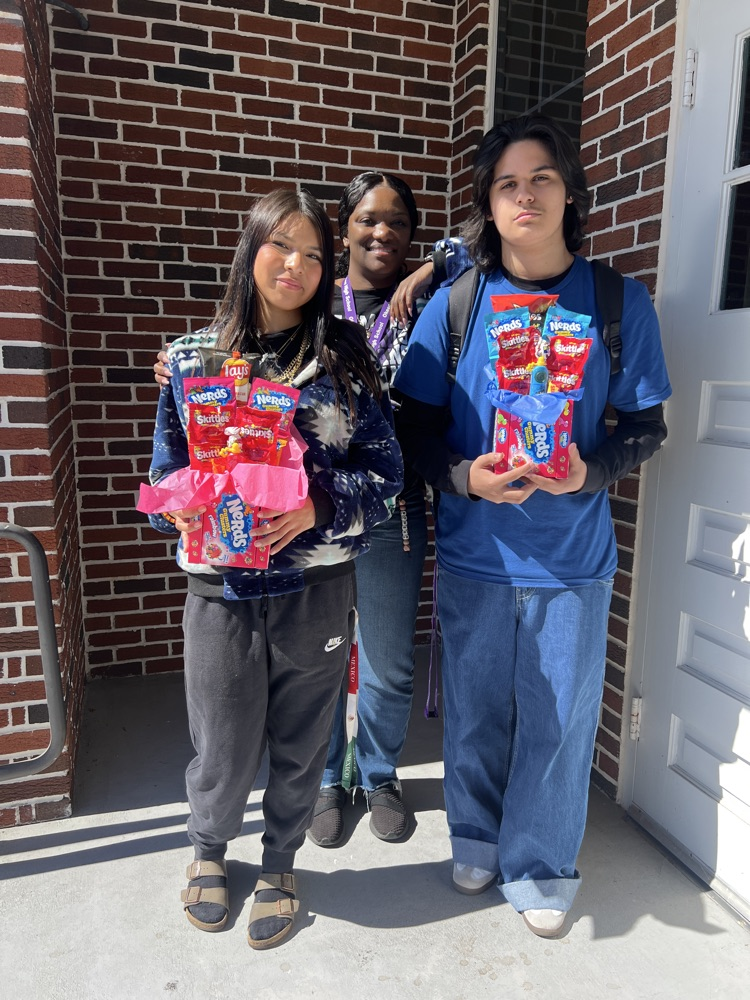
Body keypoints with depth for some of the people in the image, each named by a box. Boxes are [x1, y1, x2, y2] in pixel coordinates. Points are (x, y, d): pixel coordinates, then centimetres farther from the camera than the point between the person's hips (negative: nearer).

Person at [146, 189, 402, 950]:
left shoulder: (344, 354, 0)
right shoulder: (193, 356, 3)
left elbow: (385, 466, -2)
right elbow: (167, 469, 8)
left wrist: (319, 504, -19)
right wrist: (183, 512, -14)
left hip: (317, 587, 0)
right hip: (221, 586, 0)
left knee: (300, 744, 16)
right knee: (224, 752, 11)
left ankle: (280, 864, 45)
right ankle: (207, 847, 46)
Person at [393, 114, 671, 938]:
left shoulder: (619, 302, -1)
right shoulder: (455, 303, -1)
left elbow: (646, 426, 3)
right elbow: (416, 428, 1)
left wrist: (591, 470, -17)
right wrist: (462, 476, -18)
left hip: (573, 556, 0)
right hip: (473, 550, 1)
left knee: (558, 718, 11)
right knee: (475, 711, 15)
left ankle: (539, 868, 38)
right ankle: (476, 839, 44)